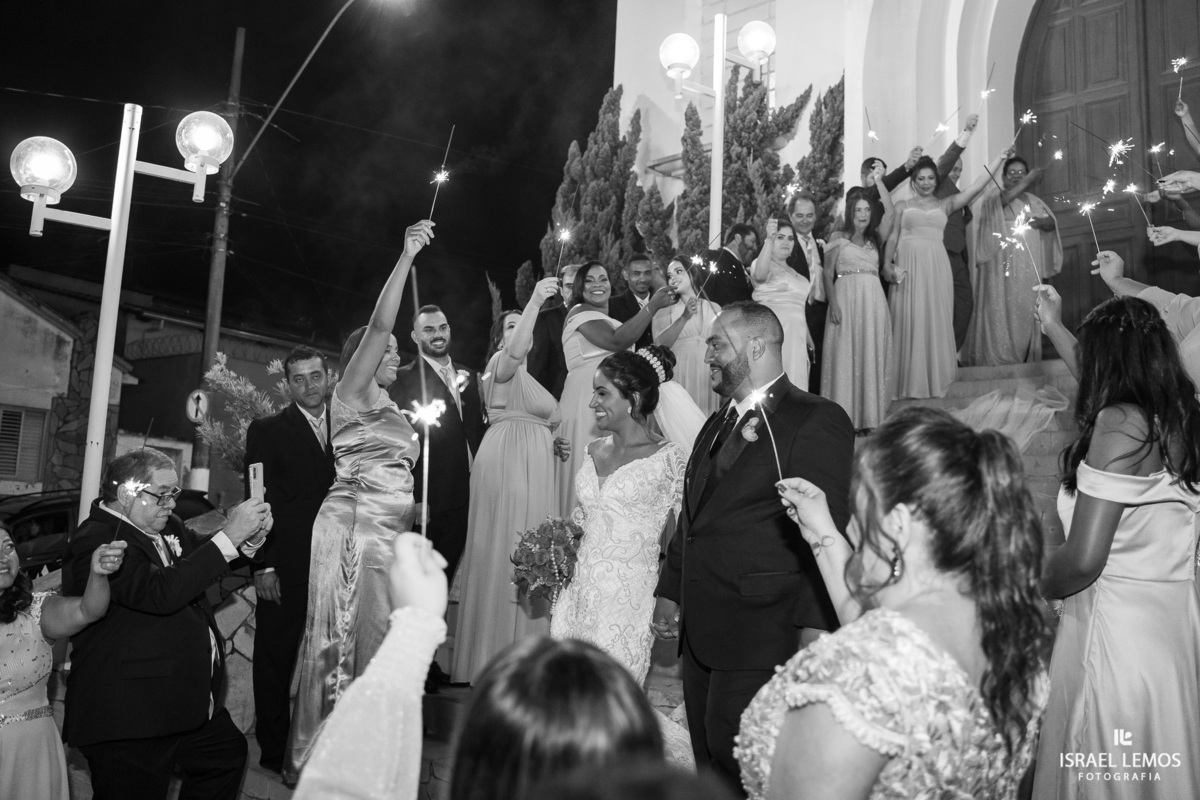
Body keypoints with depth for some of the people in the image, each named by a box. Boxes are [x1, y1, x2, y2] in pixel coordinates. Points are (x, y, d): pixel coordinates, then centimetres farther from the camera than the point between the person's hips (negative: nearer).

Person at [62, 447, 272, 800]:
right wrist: (229, 537, -29)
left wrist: (249, 538, -2)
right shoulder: (96, 541, -19)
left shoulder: (167, 527, 9)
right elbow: (161, 592, -31)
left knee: (229, 754, 23)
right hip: (129, 718, -9)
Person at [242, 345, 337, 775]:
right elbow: (257, 500, -2)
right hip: (286, 567, -2)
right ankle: (274, 751, 18)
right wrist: (262, 565, -10)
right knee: (276, 659, 6)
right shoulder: (267, 431, 3)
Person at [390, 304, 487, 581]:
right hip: (430, 499, -5)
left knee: (451, 568, 14)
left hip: (469, 495, 5)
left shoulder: (469, 377, 12)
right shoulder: (403, 379, -6)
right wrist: (414, 502, -17)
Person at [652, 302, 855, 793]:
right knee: (709, 763, 15)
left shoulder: (818, 422, -9)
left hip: (759, 637, -8)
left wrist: (814, 627, -18)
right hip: (701, 632, 8)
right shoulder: (717, 425, 18)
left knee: (742, 770, -2)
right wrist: (669, 592, 19)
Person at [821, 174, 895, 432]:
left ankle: (869, 416, 6)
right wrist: (833, 303, -11)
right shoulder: (839, 239, 5)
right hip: (846, 297, -3)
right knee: (845, 355, -4)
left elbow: (889, 213, 0)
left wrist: (880, 181, -4)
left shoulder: (875, 239, 14)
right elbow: (828, 274, 1)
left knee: (871, 355, 2)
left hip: (873, 301, 4)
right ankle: (844, 416, -2)